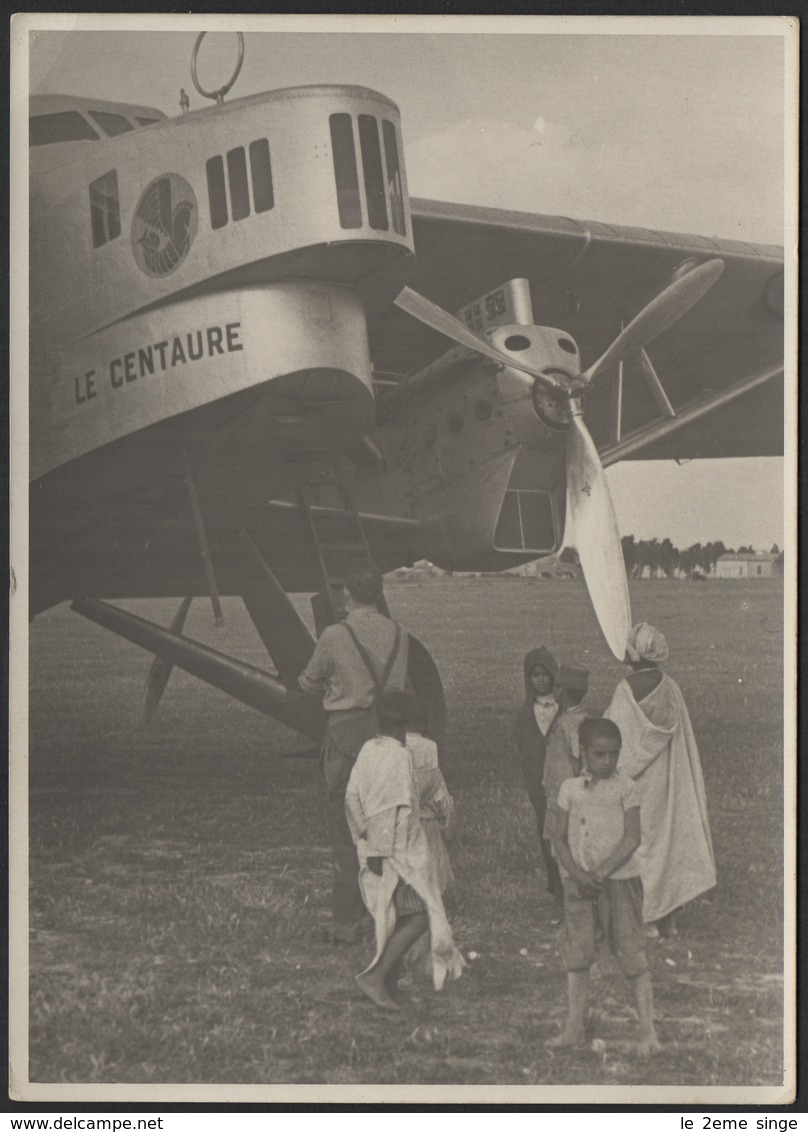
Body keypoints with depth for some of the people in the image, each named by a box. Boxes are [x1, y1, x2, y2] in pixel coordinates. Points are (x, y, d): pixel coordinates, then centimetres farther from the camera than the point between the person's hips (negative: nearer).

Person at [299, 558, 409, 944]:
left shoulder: (335, 636, -11)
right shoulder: (397, 634, 3)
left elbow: (309, 683, 4)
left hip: (345, 732, -4)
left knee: (345, 830, 2)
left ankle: (347, 923, 4)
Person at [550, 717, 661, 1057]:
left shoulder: (625, 789, -3)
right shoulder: (570, 788, 5)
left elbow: (632, 838, -8)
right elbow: (559, 838, 5)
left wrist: (602, 871, -16)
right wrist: (576, 872, -11)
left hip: (619, 879, -3)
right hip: (578, 880, 3)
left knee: (632, 956, -2)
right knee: (576, 955, 6)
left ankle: (647, 1029, 5)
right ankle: (575, 1025, 16)